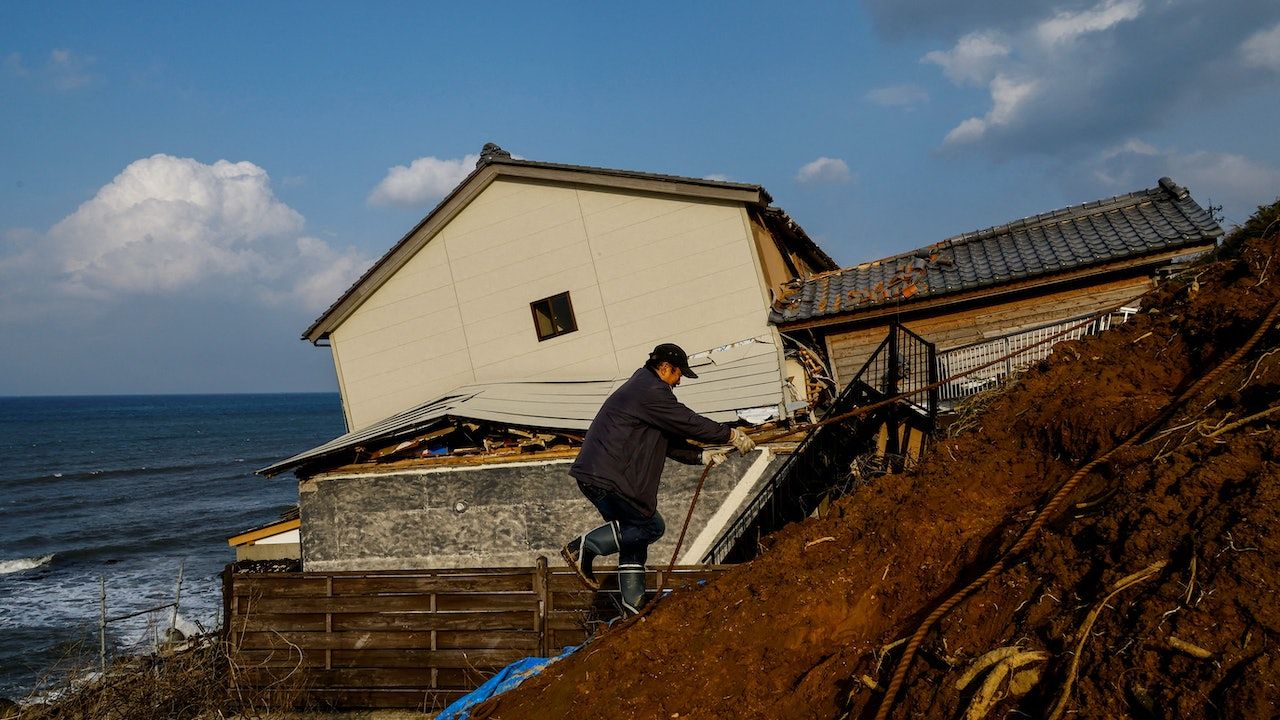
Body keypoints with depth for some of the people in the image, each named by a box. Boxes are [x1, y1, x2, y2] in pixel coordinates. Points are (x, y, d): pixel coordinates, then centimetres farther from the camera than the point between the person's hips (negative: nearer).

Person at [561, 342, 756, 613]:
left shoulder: (642, 387, 23)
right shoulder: (651, 391, -11)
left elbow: (668, 440, 26)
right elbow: (689, 423, -9)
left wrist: (700, 456, 18)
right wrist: (731, 435, 2)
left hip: (592, 475, 11)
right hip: (609, 477, -11)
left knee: (633, 532, 16)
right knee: (651, 527, -2)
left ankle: (633, 604, 16)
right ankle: (585, 546, -5)